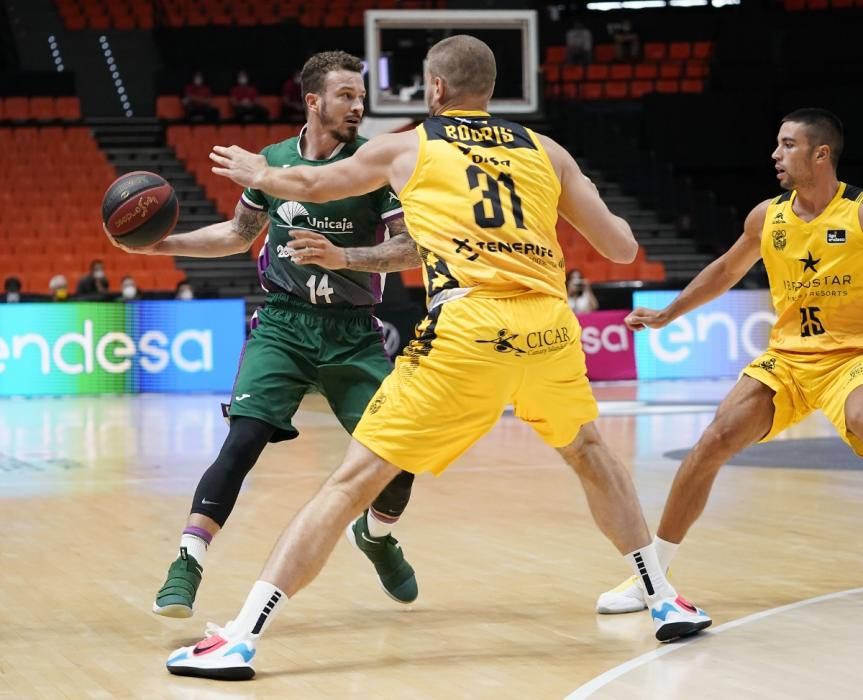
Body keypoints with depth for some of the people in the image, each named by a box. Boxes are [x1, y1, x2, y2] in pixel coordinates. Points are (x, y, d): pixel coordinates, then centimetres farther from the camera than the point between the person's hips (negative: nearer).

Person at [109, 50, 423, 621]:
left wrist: (343, 257, -26)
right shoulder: (273, 162, 3)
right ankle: (186, 567, -17)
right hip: (284, 324, 0)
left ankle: (377, 535, 28)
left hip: (353, 333, 0)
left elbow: (413, 249, -12)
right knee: (243, 440, -19)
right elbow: (239, 233, 21)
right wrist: (162, 243, 9)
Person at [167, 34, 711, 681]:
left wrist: (257, 174, 54)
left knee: (355, 479, 0)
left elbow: (311, 184, 32)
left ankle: (240, 639, -5)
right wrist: (589, 198, 43)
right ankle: (668, 603, 35)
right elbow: (622, 248, 21)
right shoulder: (545, 152, 19)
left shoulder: (407, 147, 16)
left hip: (468, 332, -3)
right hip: (549, 325, 3)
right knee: (588, 450, 32)